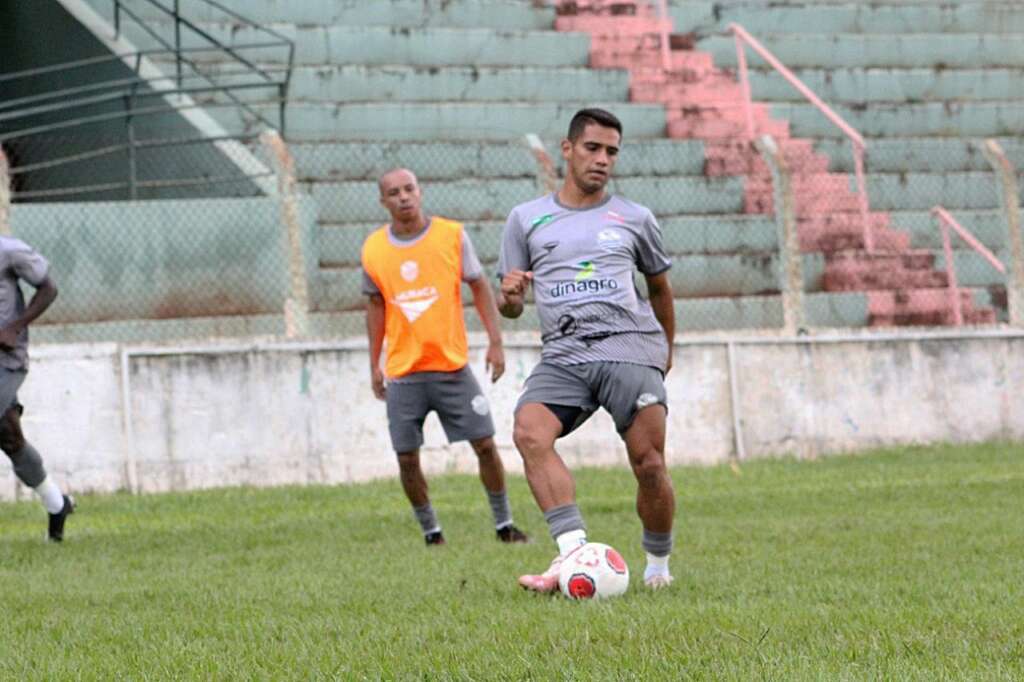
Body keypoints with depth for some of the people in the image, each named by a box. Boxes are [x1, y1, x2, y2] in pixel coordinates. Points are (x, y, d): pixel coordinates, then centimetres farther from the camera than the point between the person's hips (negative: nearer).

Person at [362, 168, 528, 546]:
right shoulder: (373, 249, 2)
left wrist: (495, 341, -4)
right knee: (407, 458, -1)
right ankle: (431, 532, 14)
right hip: (402, 373, 1)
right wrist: (374, 364, 12)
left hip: (452, 365, -1)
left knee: (485, 444, -2)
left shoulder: (453, 235, -3)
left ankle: (504, 524, 12)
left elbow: (479, 287, 4)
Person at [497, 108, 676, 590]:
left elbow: (659, 284, 29)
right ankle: (573, 552, -36)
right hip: (563, 356, 0)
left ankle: (658, 566, 9)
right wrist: (509, 295, -8)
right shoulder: (526, 219, 15)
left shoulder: (635, 219, 15)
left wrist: (668, 348, 33)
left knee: (649, 465, -12)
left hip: (631, 351, 0)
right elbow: (510, 307, 15)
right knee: (529, 433, -28)